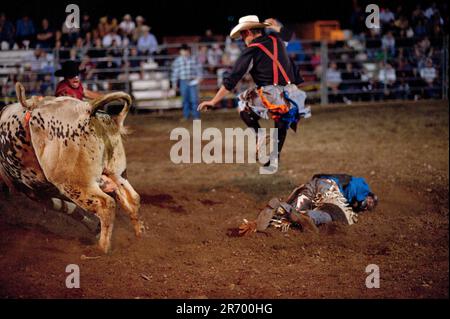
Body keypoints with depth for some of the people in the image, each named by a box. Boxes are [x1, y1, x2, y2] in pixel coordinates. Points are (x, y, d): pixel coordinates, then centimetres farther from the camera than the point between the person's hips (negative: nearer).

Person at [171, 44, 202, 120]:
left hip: (193, 82, -1)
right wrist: (174, 82, 7)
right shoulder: (177, 60, 5)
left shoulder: (194, 59, 5)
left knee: (194, 99, -6)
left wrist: (199, 77, -6)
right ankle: (186, 116, 13)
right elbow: (175, 72, 8)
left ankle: (196, 116, -2)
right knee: (185, 99, 5)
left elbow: (199, 68, 6)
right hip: (183, 82, 1)